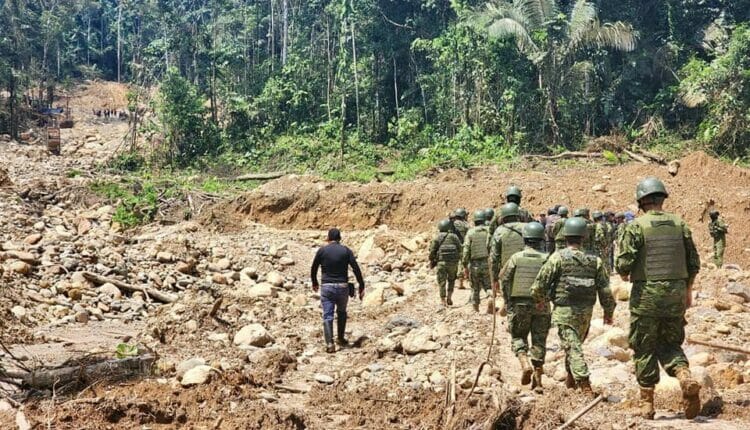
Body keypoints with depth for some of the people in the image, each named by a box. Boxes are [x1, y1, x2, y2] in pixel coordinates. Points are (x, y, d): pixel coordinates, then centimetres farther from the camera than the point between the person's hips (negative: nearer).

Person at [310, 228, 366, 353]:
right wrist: (361, 287, -1)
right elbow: (356, 269, -5)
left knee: (327, 315, 0)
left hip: (326, 287, -1)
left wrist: (314, 283, 27)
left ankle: (329, 344, -10)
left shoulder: (322, 250, 1)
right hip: (342, 287, 1)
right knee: (341, 313, 22)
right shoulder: (346, 251, 0)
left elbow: (313, 269, 9)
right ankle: (340, 339, 30)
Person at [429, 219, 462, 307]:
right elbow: (460, 250, 4)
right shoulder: (454, 237, 8)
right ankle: (449, 297, 8)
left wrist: (432, 261, 12)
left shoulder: (437, 238, 2)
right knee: (451, 280, 22)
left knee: (442, 282, 5)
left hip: (441, 263, -2)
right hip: (453, 262, 2)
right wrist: (457, 259, 17)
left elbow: (432, 251, -2)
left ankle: (443, 301, 1)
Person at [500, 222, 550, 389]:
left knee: (518, 336, 14)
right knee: (539, 340, 9)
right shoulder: (547, 259, -5)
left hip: (519, 304, -1)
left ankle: (525, 365, -10)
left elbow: (504, 280, -2)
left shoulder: (516, 258, -6)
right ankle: (538, 377, 9)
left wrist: (508, 302, 8)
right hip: (541, 306, 1)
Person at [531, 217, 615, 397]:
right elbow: (605, 289, 2)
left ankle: (585, 387, -15)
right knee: (575, 344, 23)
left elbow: (540, 283, -9)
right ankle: (571, 380, 38)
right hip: (586, 312, 5)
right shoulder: (595, 261, 2)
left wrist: (539, 300, 10)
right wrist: (608, 311, 14)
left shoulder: (558, 257, -10)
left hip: (564, 311, -4)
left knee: (573, 348, -5)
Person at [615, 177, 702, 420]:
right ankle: (686, 378, -9)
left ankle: (647, 404, 13)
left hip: (646, 293, -4)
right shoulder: (679, 224, 4)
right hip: (676, 293, 4)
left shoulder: (636, 226, -9)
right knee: (670, 343, 18)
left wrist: (624, 274, 9)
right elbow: (694, 262, 7)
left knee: (644, 349, 7)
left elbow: (623, 263, -14)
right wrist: (687, 289, 20)